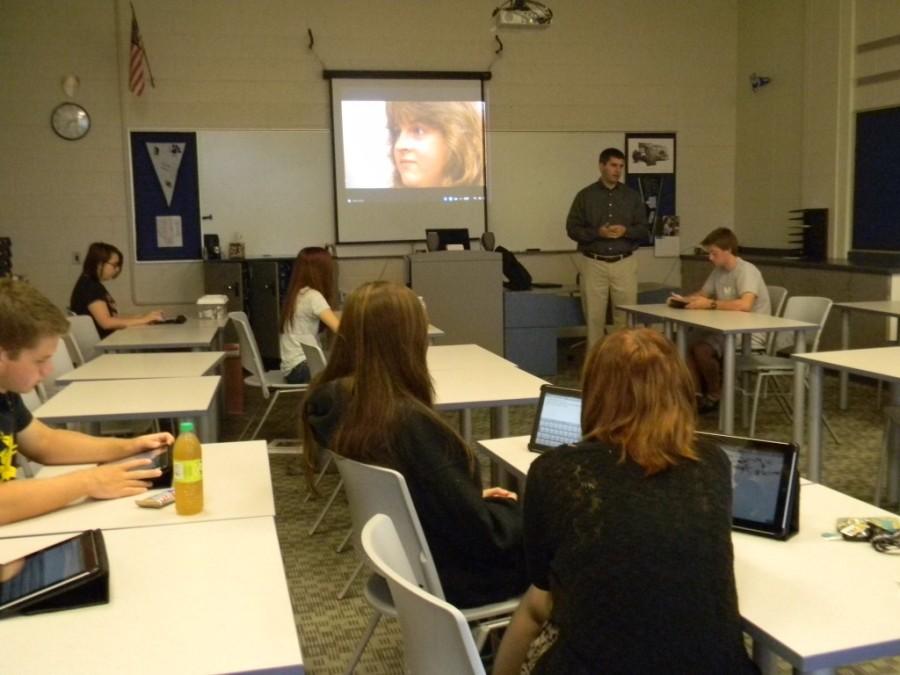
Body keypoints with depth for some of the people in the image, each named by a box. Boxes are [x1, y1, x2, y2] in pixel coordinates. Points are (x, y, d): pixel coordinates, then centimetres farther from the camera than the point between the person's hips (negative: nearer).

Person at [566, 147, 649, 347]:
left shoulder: (632, 196, 9)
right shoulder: (585, 196, 3)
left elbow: (644, 231, 8)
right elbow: (572, 229, 0)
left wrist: (625, 231, -13)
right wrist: (597, 232, -15)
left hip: (625, 263, 1)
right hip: (594, 264, -1)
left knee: (626, 317, -2)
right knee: (594, 317, 1)